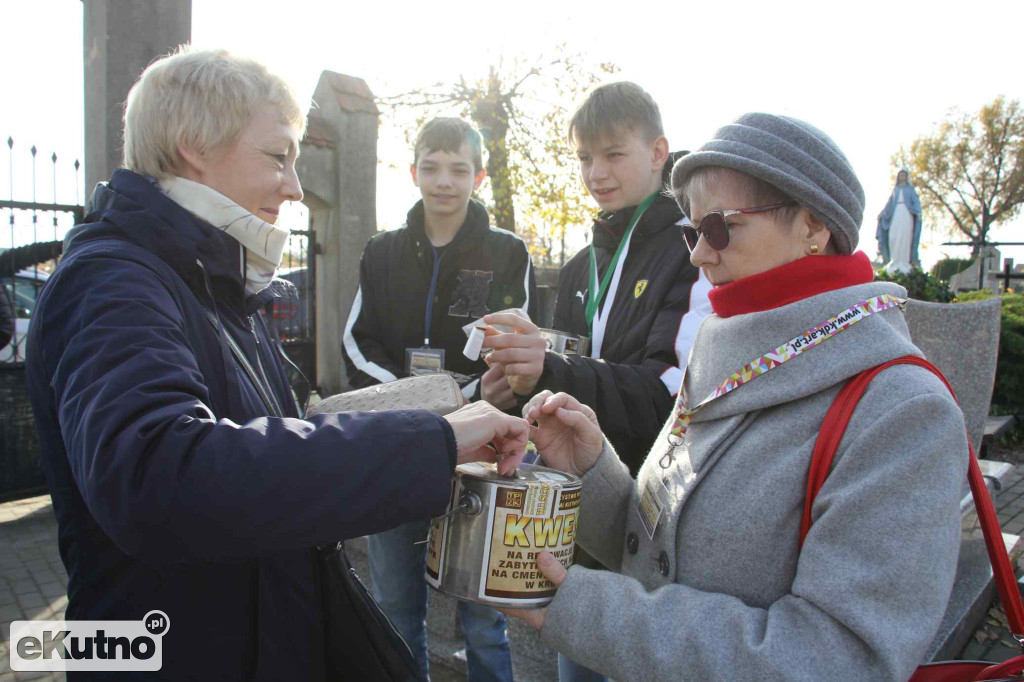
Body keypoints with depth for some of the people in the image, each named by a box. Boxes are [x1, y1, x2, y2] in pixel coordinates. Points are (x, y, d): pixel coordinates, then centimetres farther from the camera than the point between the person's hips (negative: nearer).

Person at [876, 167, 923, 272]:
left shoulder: (910, 188, 12)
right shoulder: (895, 189, 21)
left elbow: (916, 201, 2)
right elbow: (889, 202, 21)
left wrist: (919, 212, -15)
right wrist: (882, 213, 10)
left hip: (906, 214, -3)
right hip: (895, 214, 3)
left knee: (905, 237, -12)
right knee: (893, 237, -11)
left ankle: (905, 262, -14)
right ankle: (894, 262, -8)